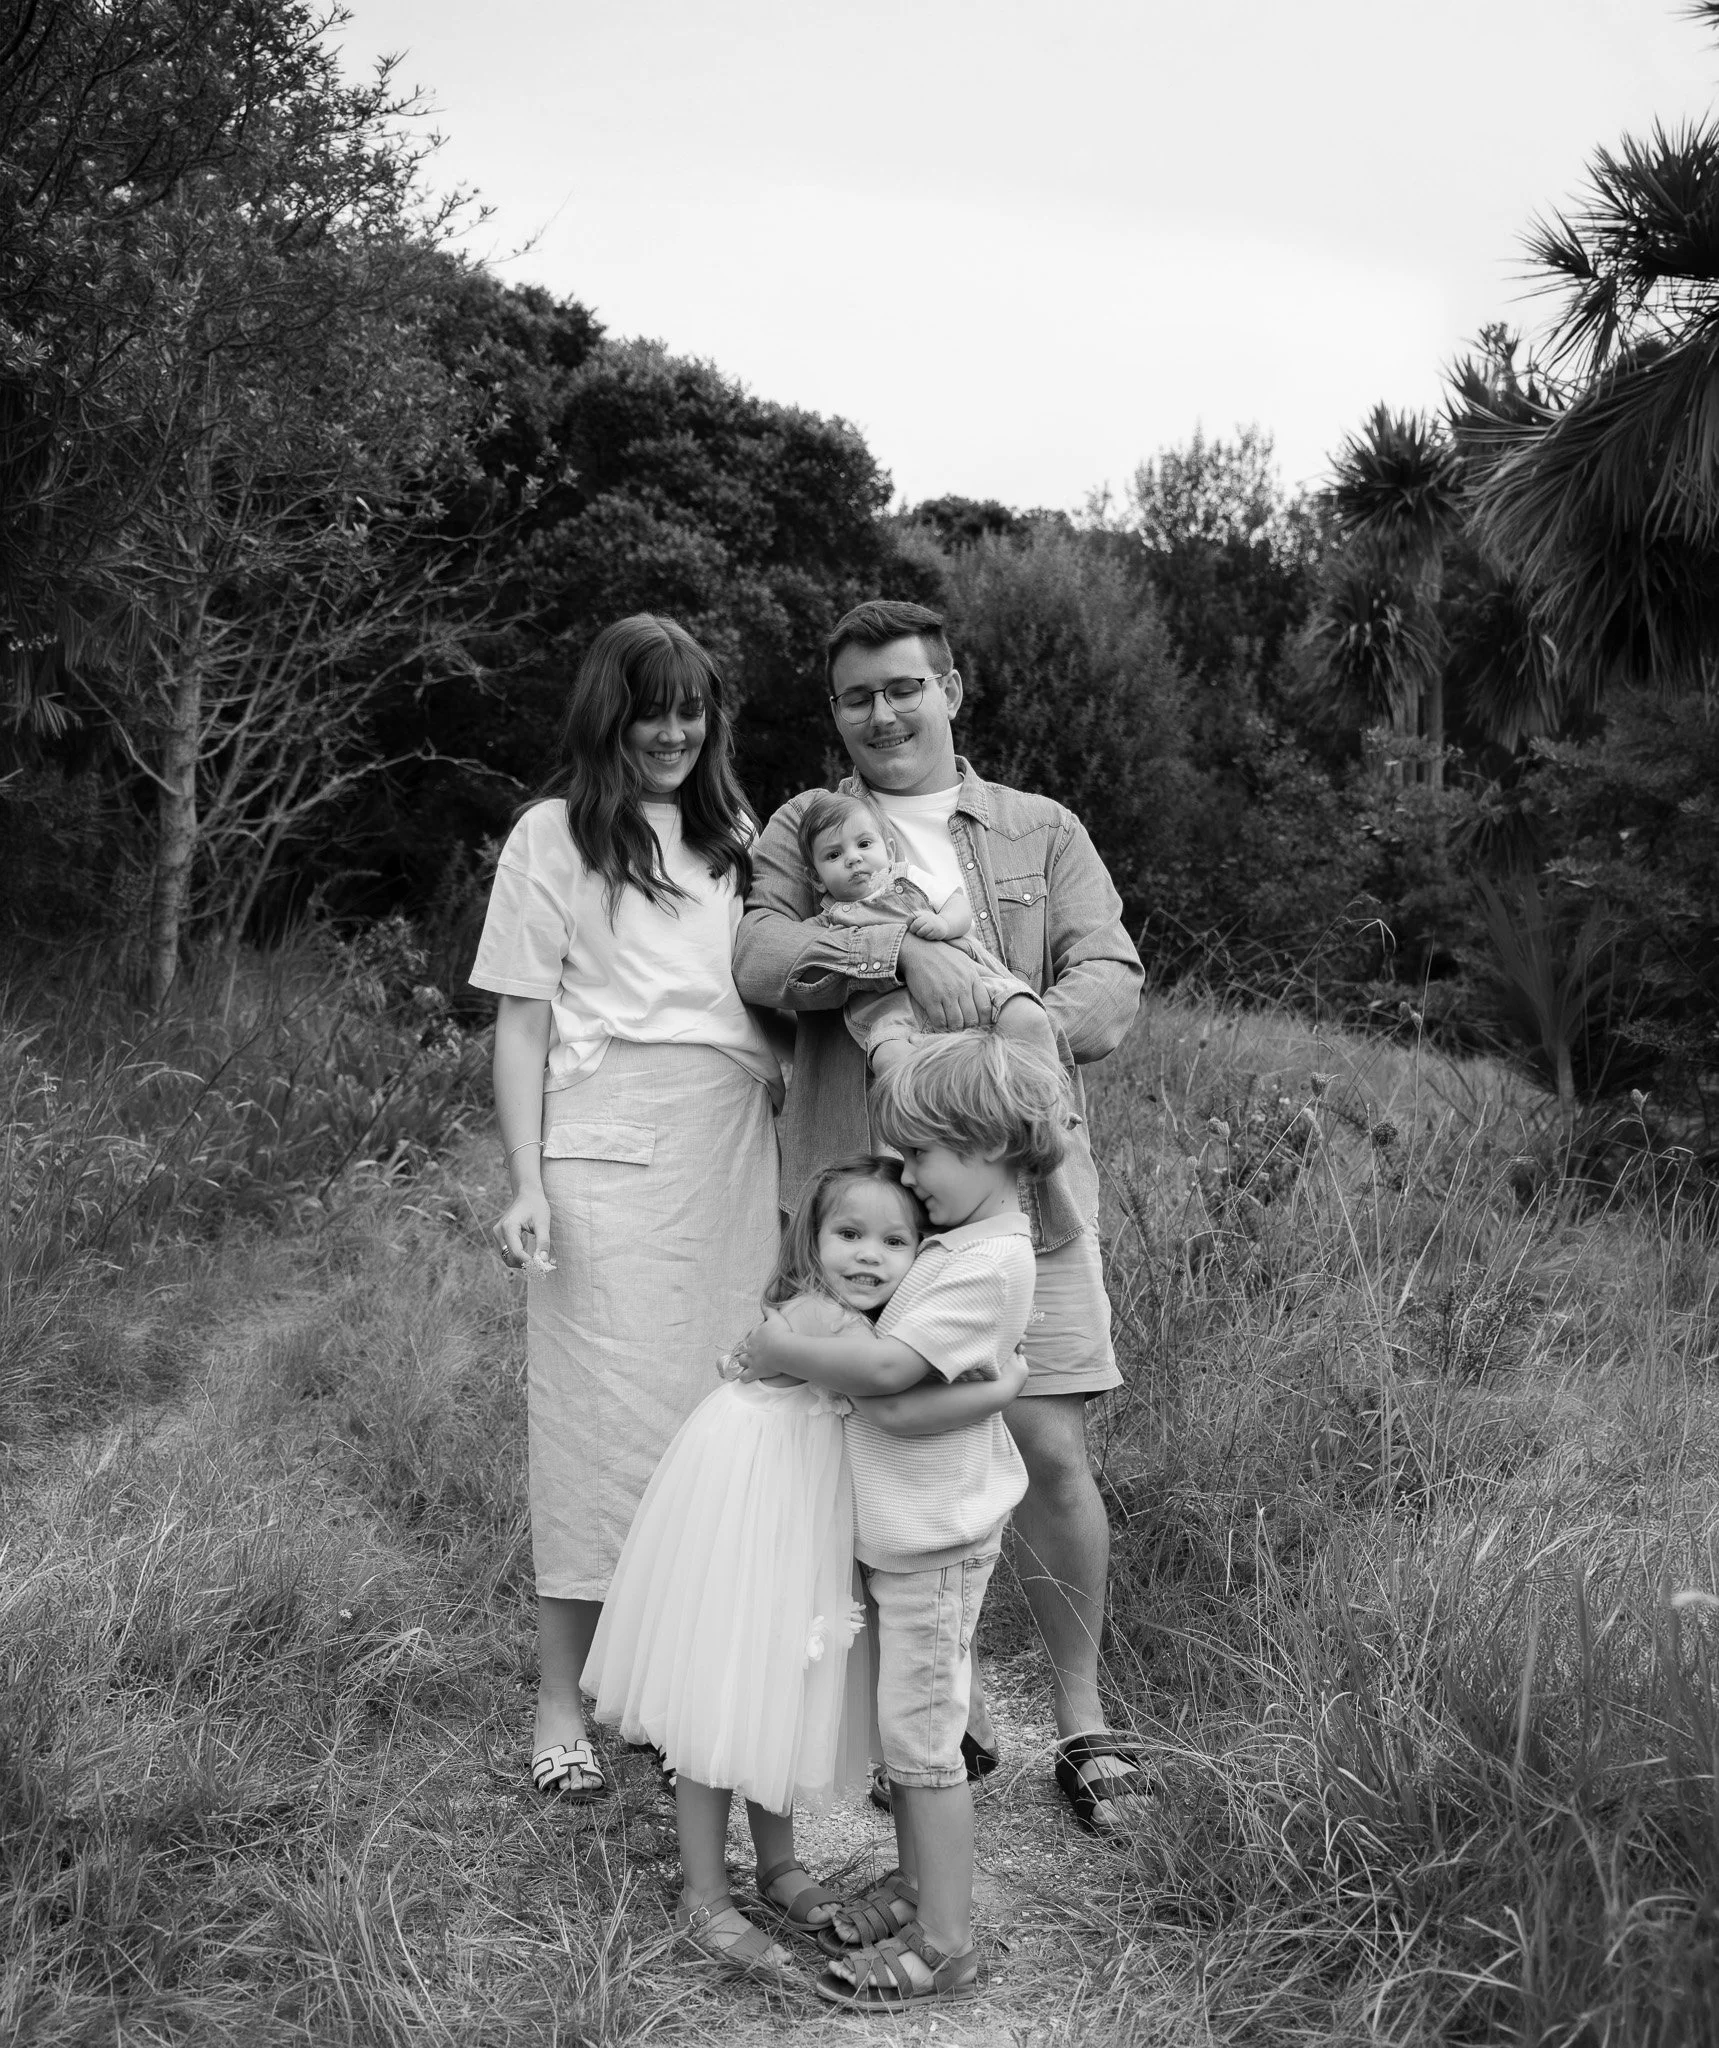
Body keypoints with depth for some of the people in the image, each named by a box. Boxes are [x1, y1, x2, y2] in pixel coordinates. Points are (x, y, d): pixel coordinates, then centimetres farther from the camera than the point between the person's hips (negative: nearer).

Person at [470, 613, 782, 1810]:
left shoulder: (734, 837, 17)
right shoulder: (555, 836, 4)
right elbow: (522, 1023, 1)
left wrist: (795, 1144, 10)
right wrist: (528, 1185, -8)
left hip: (737, 1159, 4)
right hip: (610, 1160, -4)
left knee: (722, 1411, 5)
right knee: (602, 1412, -3)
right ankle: (563, 1704, 7)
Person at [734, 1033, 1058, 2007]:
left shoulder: (987, 1264, -23)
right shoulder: (966, 1243, 7)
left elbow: (884, 1368, -28)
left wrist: (784, 1349, -17)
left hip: (935, 1536, -9)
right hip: (905, 1524, 9)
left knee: (921, 1736, 0)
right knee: (904, 1724, 20)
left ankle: (945, 1944, 11)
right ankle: (916, 1884, 35)